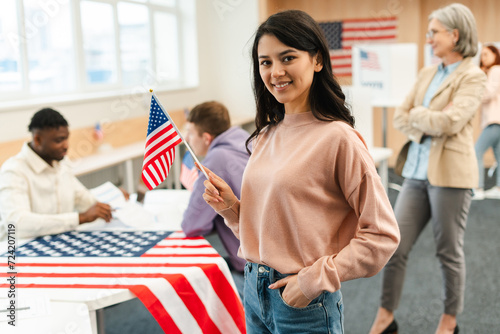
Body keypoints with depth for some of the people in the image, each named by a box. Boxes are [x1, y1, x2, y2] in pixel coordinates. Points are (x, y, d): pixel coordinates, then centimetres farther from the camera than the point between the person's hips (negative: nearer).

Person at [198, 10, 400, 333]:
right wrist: (230, 206, -5)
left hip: (304, 306, -6)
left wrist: (314, 280, -16)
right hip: (255, 294, 6)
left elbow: (383, 236, -15)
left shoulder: (338, 138, -16)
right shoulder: (265, 136, 4)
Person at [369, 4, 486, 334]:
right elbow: (401, 116, 11)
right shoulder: (427, 73, 15)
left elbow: (450, 122, -19)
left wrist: (417, 115, -3)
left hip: (449, 173, -6)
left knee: (449, 251, 6)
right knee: (395, 246, 5)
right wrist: (425, 128, -7)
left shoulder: (472, 76, -6)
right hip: (417, 171, 6)